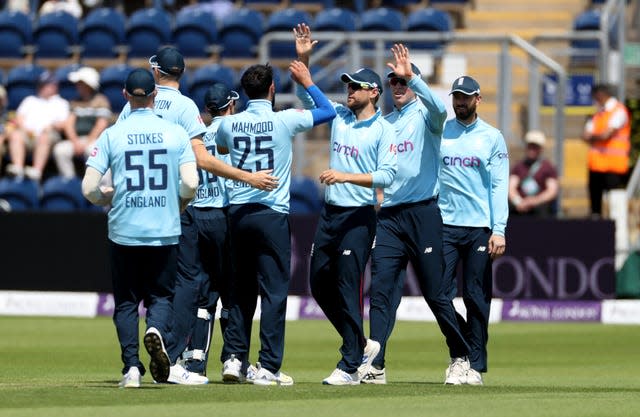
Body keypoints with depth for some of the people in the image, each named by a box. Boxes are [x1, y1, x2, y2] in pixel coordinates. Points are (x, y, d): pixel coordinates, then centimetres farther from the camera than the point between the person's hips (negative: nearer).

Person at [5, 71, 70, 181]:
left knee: (45, 138, -38)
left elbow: (64, 124, 11)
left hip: (48, 134, -2)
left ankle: (37, 170, -54)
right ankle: (18, 167, -47)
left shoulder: (61, 103, 25)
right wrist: (24, 128, -3)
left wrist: (52, 126, -11)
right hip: (27, 134, 2)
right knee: (15, 135, -32)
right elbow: (19, 118, 19)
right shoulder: (30, 100, 33)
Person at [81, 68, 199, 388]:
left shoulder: (111, 135, -2)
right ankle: (156, 329, -20)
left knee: (126, 301, 12)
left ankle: (132, 367, -1)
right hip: (165, 232, 0)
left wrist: (105, 198, 14)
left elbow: (89, 188, -8)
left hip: (124, 231, 0)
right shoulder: (176, 133, 0)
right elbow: (190, 184, -9)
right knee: (161, 295, 12)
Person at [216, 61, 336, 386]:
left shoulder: (229, 124, 3)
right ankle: (267, 367, -5)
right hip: (272, 213, -4)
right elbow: (328, 111, 4)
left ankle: (233, 358, 9)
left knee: (241, 289, 14)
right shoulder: (284, 121, -8)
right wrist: (306, 81, 15)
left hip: (237, 213, 4)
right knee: (274, 290, -1)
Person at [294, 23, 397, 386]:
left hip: (359, 217, -7)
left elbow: (387, 176, -17)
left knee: (348, 288, -9)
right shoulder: (339, 116, 12)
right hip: (330, 213, 7)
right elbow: (307, 96, 21)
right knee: (320, 284, 10)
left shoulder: (384, 131, -7)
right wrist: (303, 58, 8)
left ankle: (351, 366, -6)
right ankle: (362, 346, 25)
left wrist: (345, 176, -25)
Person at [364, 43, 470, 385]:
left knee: (435, 291, 0)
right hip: (387, 215, 4)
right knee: (381, 290, -6)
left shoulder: (424, 116, 1)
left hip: (422, 213, -4)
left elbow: (439, 108, -23)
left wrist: (411, 76, -30)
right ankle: (376, 366, -8)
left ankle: (460, 356, 17)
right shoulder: (383, 124, 17)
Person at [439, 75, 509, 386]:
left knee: (476, 298, 0)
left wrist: (499, 230, -9)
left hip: (479, 228, -1)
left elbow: (499, 185, 0)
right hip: (444, 225, 1)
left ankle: (475, 365, 5)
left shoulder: (492, 137, 5)